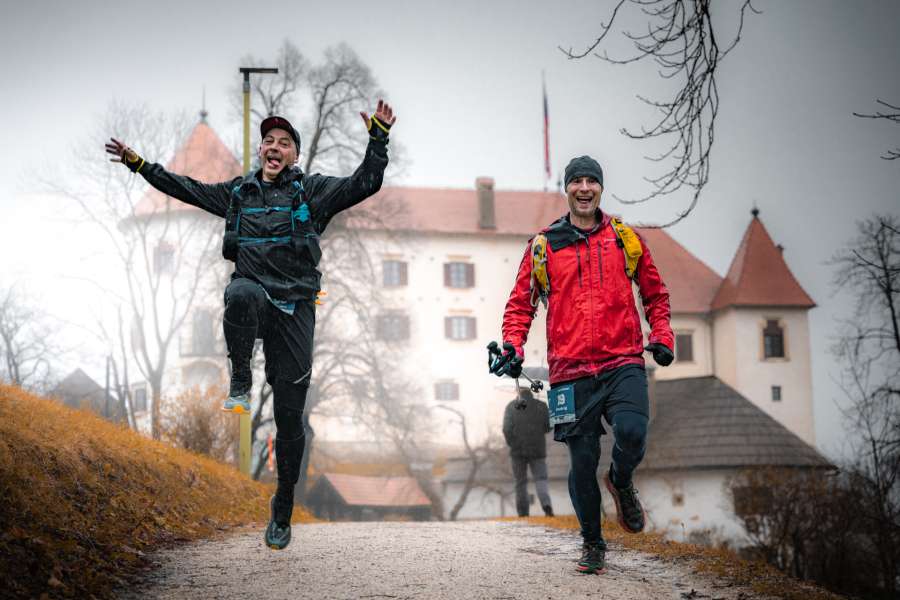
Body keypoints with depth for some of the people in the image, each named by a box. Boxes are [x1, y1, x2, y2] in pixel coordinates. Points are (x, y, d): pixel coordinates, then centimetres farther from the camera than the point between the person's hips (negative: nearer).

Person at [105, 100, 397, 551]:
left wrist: (379, 138, -17)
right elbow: (187, 189, 26)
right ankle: (240, 385, -21)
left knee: (290, 417, 0)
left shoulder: (313, 191, 6)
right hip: (253, 293, 1)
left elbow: (364, 184, -5)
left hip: (295, 307, -1)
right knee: (242, 292, -41)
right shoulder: (239, 191, 15)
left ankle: (283, 508, 15)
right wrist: (139, 164, 26)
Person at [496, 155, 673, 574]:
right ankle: (592, 543, 20)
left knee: (631, 433, -24)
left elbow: (655, 292, 20)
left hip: (623, 363, 0)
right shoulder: (543, 246, 8)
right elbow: (521, 303, 12)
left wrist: (661, 336, 6)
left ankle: (621, 481, 11)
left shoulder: (625, 238, 11)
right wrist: (513, 346, -4)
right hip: (572, 371, 0)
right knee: (582, 461, 1)